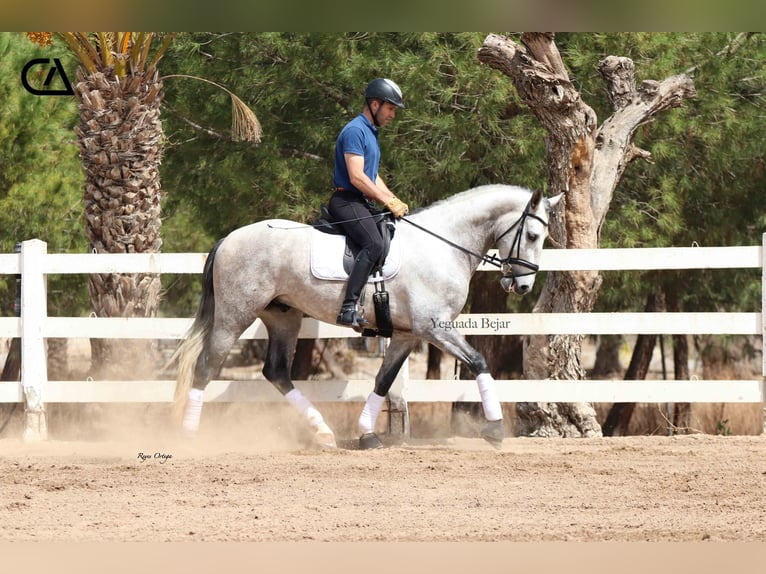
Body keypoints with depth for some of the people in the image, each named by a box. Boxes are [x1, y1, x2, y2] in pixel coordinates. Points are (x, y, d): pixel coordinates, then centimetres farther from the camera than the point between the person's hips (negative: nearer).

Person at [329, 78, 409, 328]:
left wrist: (395, 201, 12)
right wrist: (389, 201, -15)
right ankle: (348, 309, -39)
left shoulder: (371, 133, 22)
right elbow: (356, 177, -19)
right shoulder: (355, 131, -11)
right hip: (347, 201, -11)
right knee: (373, 244, -31)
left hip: (363, 204, 11)